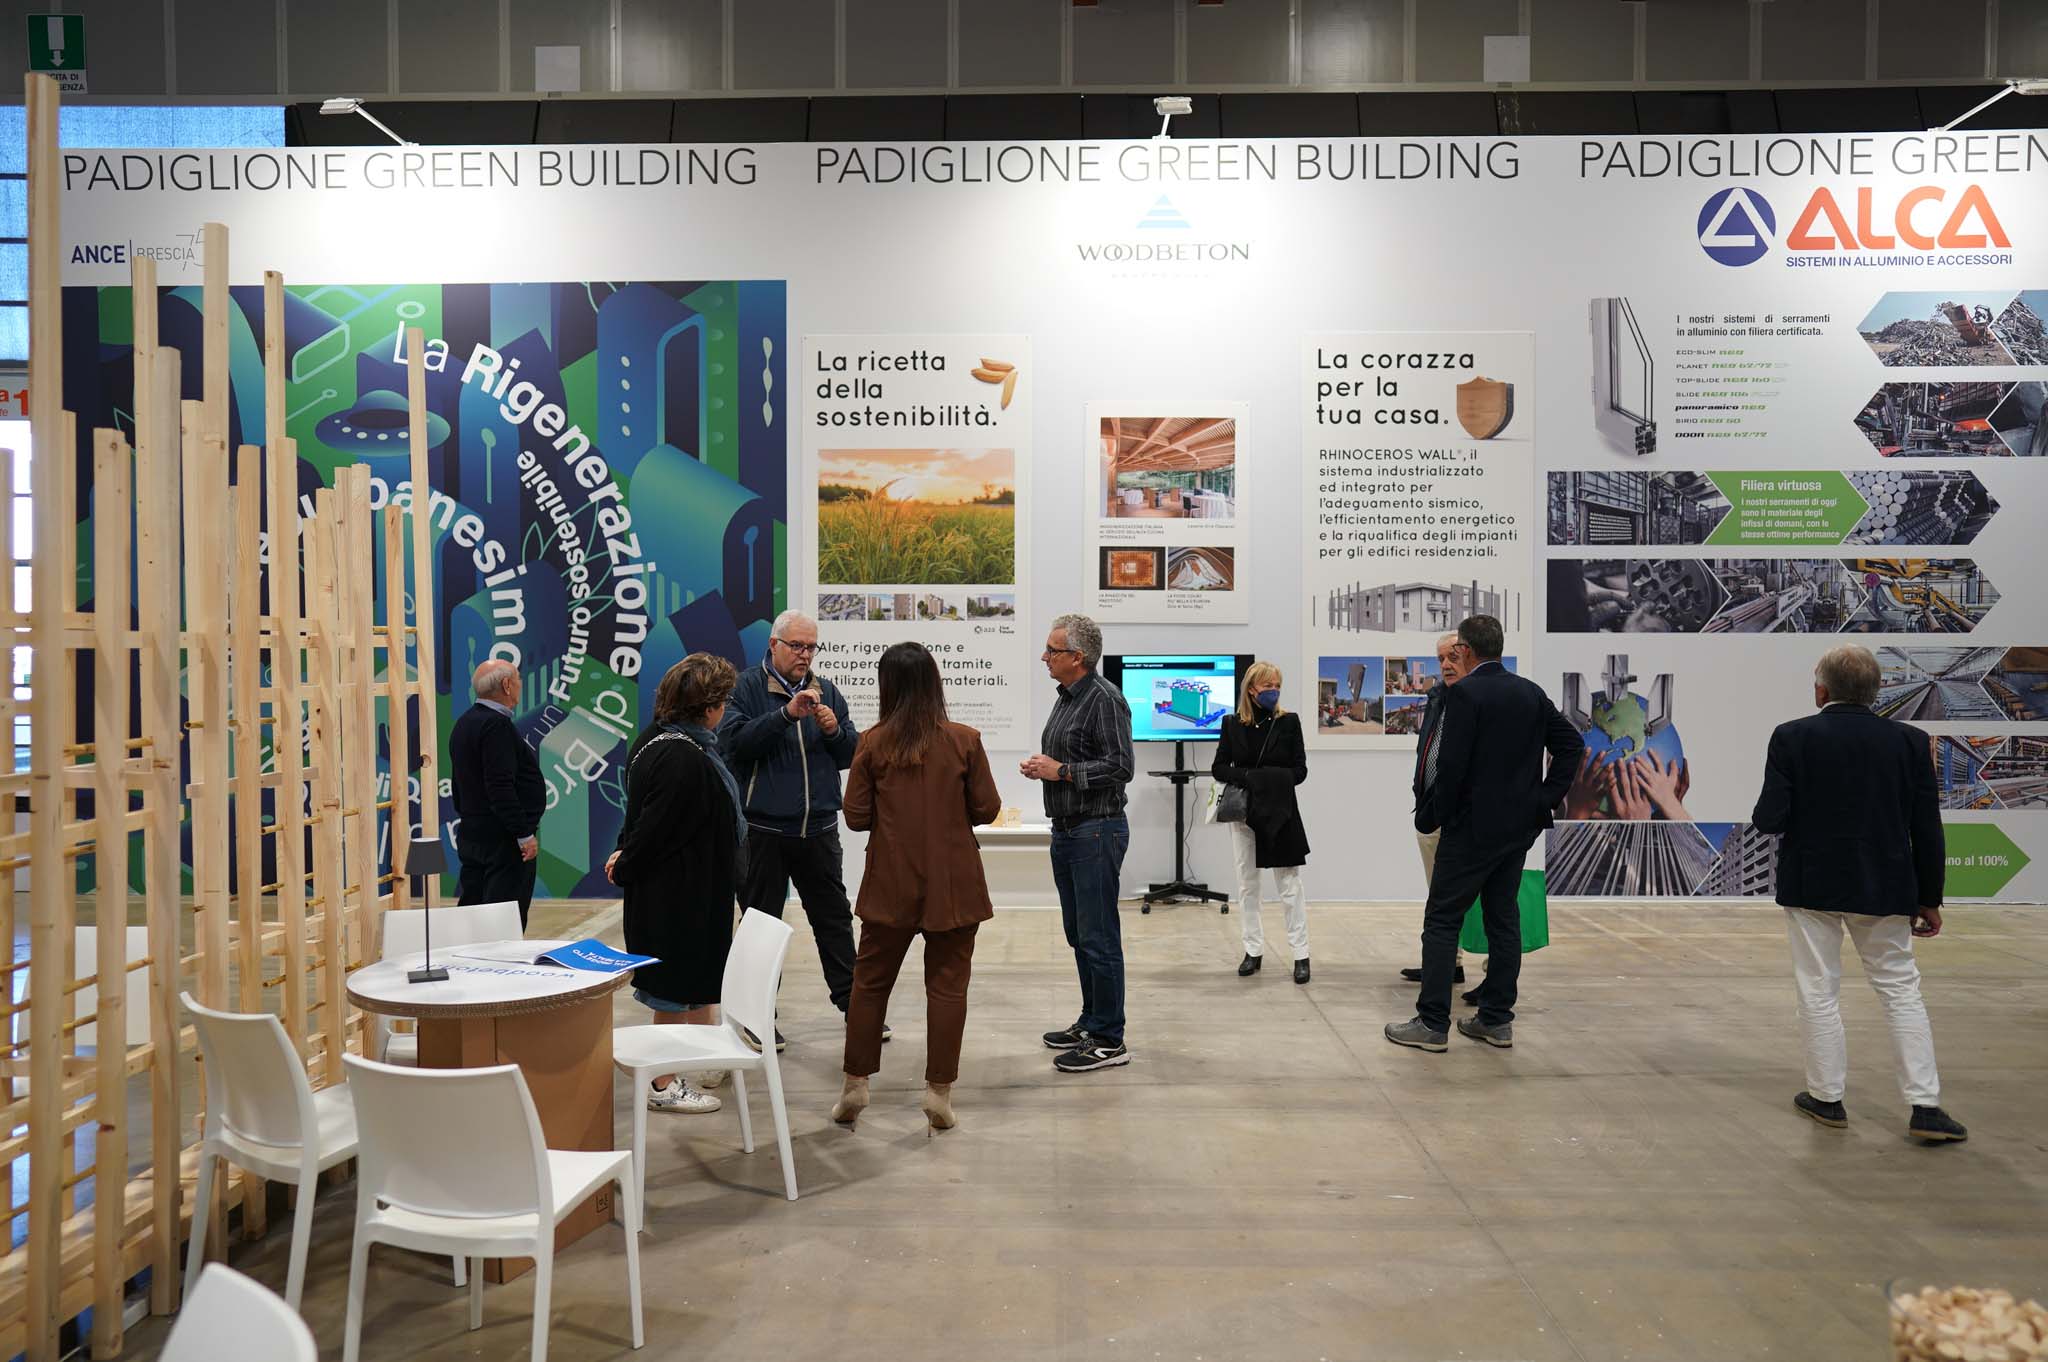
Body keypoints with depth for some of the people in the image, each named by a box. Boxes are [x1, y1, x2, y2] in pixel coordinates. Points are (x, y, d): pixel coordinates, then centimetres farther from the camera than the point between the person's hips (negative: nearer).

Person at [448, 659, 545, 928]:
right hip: (502, 840, -10)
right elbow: (501, 787, -23)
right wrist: (525, 834, -20)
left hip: (471, 835, 10)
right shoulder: (496, 725, -16)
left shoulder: (464, 723, 15)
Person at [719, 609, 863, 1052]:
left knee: (834, 917, 11)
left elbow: (851, 754, 10)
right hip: (763, 828, -4)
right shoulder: (747, 688, -4)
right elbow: (733, 741, -20)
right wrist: (786, 715, -27)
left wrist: (834, 730, -10)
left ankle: (851, 1002, 22)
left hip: (819, 828, 4)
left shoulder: (826, 691, 10)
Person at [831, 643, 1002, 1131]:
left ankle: (856, 1083, 20)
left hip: (891, 884, 1)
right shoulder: (964, 741, -8)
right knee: (947, 985, 8)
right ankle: (939, 1091, 10)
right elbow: (987, 810, -4)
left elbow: (856, 816, -3)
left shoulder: (873, 743, -6)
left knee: (870, 980, 14)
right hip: (953, 885, -1)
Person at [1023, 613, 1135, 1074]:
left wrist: (1061, 771, -18)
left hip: (1096, 831, -10)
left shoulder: (1104, 699, -14)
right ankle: (1090, 1021, 28)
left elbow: (1120, 767, -20)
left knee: (1098, 937, -5)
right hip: (1066, 829, 10)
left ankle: (1109, 1040, 2)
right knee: (1079, 934, 16)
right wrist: (1041, 768, 6)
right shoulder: (1066, 698, 15)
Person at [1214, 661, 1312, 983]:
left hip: (1280, 813, -2)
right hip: (1244, 812, 2)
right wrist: (1247, 779, -15)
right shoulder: (1233, 724, 1)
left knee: (1290, 885, 0)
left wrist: (1275, 781, -18)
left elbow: (1300, 769, -2)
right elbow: (1218, 767, 1)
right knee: (1247, 884, 8)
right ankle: (1253, 951, 18)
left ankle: (1301, 955, 3)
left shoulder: (1288, 722, -2)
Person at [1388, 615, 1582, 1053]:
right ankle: (1497, 1020, 18)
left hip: (1473, 826, -7)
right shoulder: (1531, 692, 7)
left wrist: (1430, 817, -7)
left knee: (1442, 920, -1)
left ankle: (1432, 1023, 0)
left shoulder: (1464, 692, -15)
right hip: (1519, 825, 7)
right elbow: (1572, 743, 8)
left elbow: (1451, 764, -19)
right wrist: (1546, 797, 8)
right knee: (1503, 918, 13)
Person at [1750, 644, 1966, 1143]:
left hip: (1812, 886, -2)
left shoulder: (1792, 737, -10)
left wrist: (1762, 813, 10)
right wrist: (1929, 899, 9)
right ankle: (1925, 1107, 11)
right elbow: (1927, 829, 0)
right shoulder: (1908, 740, -2)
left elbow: (1770, 819, -14)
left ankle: (1826, 1096, 18)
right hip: (1884, 890, 2)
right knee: (1901, 990, 13)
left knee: (1819, 991, 9)